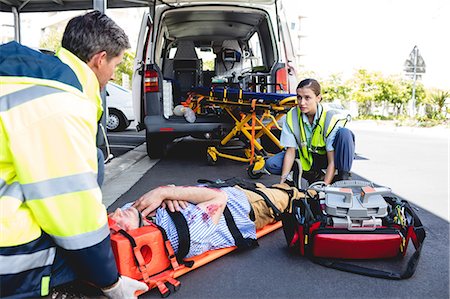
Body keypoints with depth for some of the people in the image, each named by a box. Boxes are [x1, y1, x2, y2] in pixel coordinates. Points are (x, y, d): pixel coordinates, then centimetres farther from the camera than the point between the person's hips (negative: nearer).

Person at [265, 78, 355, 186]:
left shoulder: (331, 118, -26)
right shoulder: (291, 116, -16)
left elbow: (332, 161, -27)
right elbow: (290, 151, -14)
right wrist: (282, 181, -24)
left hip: (326, 157, -3)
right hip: (305, 158, 4)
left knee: (345, 133, -32)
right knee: (270, 164, -18)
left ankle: (343, 178, -20)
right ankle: (314, 175, -6)